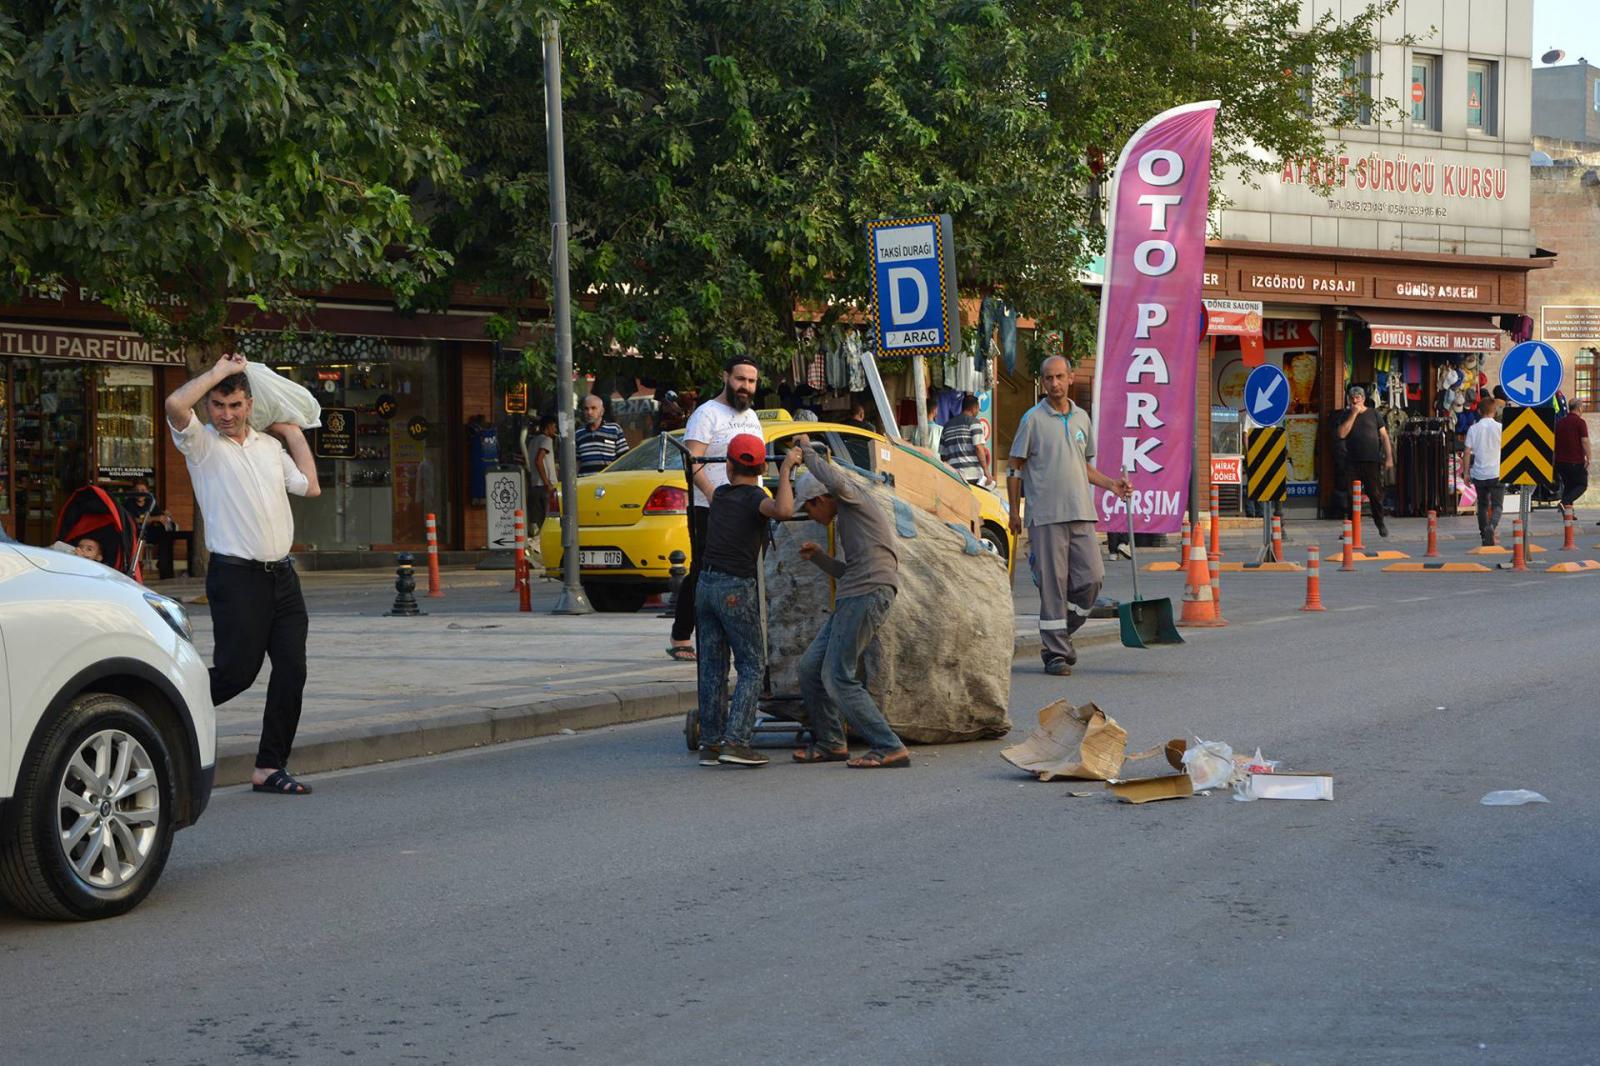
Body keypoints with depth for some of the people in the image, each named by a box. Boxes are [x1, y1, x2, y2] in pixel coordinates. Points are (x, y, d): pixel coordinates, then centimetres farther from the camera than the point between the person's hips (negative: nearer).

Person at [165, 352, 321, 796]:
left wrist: (294, 434, 21)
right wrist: (220, 370, -9)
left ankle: (270, 767, 6)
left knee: (292, 670, 0)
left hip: (281, 575, 6)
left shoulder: (269, 446, 17)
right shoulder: (202, 444, -2)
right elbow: (175, 404, -21)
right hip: (237, 576, -6)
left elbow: (309, 486, 19)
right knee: (237, 671, -11)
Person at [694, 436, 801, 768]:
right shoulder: (755, 498, -8)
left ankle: (710, 743, 7)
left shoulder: (720, 494, 12)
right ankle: (735, 741, -12)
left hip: (705, 584, 6)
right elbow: (782, 510, -32)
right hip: (736, 589, -6)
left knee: (712, 667, 9)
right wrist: (785, 469, -20)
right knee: (752, 666, 0)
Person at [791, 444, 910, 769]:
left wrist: (807, 451, -9)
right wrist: (818, 557, 18)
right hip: (853, 598, 10)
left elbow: (836, 482, -23)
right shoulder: (845, 520, 29)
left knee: (839, 679, -13)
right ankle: (830, 743, 23)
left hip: (869, 593, -10)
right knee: (811, 667, 14)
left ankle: (889, 748, -15)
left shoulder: (853, 498, 2)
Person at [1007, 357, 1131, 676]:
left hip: (1081, 513, 5)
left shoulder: (1082, 418, 14)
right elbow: (1014, 467, 2)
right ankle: (1055, 651, 1)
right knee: (1053, 583, -4)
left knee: (1091, 577, 0)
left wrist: (1111, 484, 10)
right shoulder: (1033, 419, -1)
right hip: (1046, 514, -5)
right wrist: (1014, 511, -3)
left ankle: (1063, 631, 20)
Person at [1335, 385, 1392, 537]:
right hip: (1352, 462, 1)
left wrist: (1389, 457, -1)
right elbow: (1342, 434, -7)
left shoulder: (1373, 414, 8)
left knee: (1376, 494, 0)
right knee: (1352, 496, -2)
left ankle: (1380, 524, 15)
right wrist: (1353, 414, -8)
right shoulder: (1346, 415, 9)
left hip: (1372, 461, -1)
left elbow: (1384, 436, 7)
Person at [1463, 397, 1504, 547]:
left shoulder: (1473, 429, 0)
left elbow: (1468, 452, 0)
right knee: (1497, 505, 0)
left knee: (1482, 505, 14)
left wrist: (1466, 472, 7)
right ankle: (1491, 526, -28)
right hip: (1497, 473, -2)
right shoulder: (1500, 428, -4)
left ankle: (1484, 536, 15)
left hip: (1479, 474, 2)